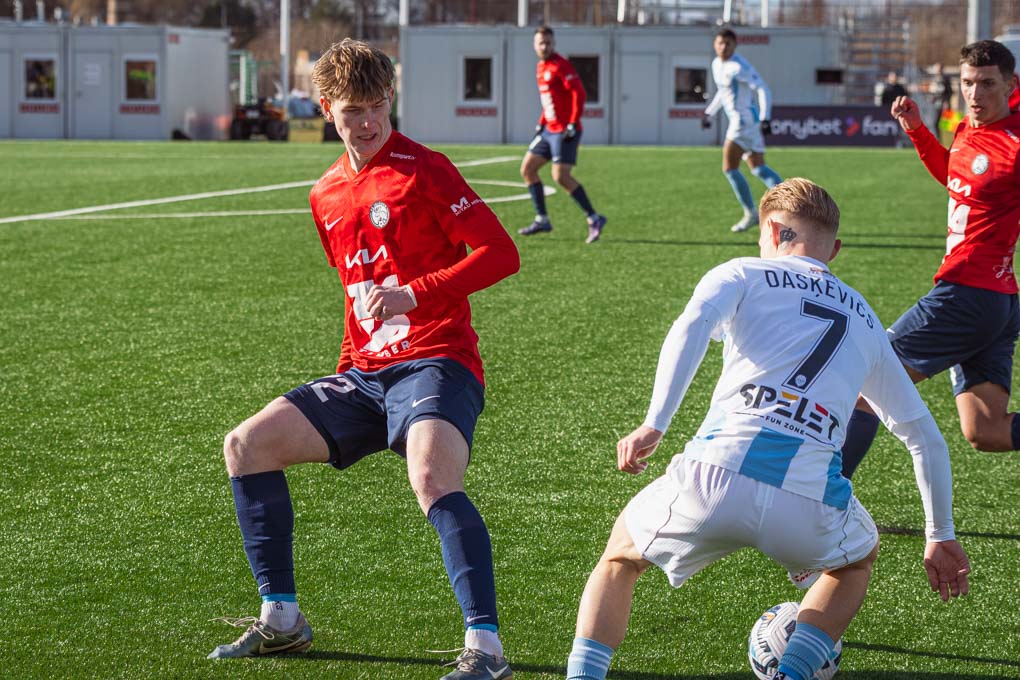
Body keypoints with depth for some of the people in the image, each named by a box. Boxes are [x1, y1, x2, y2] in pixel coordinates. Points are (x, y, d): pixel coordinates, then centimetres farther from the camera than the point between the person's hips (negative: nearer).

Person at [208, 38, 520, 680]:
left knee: (431, 477, -34)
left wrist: (414, 294, -20)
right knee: (247, 445, 1)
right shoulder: (327, 195, 16)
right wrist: (348, 370, 19)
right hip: (365, 373, 8)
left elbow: (501, 253, -12)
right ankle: (282, 620, 10)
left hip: (435, 364, -8)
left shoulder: (423, 169, -6)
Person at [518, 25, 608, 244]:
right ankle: (542, 220, 16)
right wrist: (541, 123, 17)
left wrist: (573, 124, -23)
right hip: (548, 129, 9)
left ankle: (594, 219, -7)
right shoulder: (541, 68, 15)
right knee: (527, 169, 9)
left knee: (561, 176, -16)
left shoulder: (560, 66, -13)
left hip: (564, 131, -9)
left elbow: (579, 93, -19)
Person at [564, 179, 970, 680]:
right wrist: (940, 536, 39)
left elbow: (693, 325, -5)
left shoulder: (743, 275, 19)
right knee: (857, 560, 36)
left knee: (621, 556, 29)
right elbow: (924, 436, 31)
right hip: (810, 500, 1)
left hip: (715, 475, -1)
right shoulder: (864, 322, 29)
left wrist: (654, 426, -11)